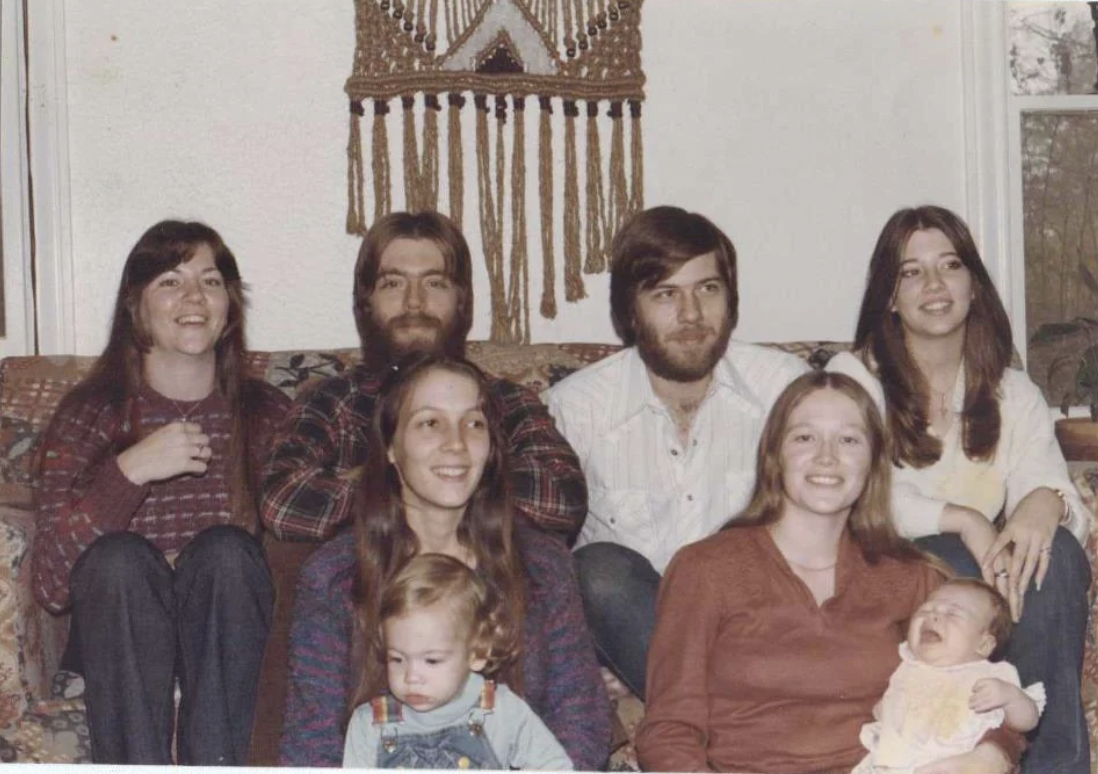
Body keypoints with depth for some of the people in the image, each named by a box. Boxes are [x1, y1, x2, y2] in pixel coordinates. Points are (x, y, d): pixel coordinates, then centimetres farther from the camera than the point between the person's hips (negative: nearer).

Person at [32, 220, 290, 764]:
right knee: (118, 557, -29)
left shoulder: (266, 414, 7)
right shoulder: (90, 413, 2)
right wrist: (129, 471, -22)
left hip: (226, 638, 1)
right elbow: (48, 584, -10)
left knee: (224, 550, -28)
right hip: (120, 640, -1)